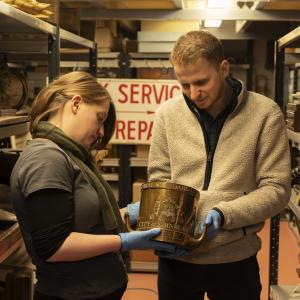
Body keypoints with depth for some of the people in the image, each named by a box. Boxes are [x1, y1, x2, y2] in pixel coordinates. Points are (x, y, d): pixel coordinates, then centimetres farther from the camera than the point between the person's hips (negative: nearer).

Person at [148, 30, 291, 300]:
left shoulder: (265, 113, -8)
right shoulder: (167, 113, -2)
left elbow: (277, 189, -8)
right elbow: (159, 180, 5)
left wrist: (223, 214, -21)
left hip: (235, 259, -2)